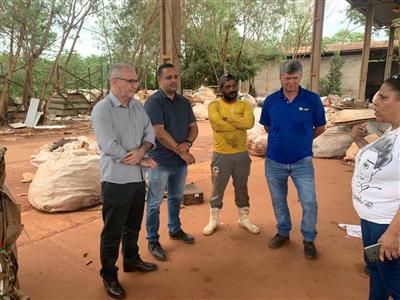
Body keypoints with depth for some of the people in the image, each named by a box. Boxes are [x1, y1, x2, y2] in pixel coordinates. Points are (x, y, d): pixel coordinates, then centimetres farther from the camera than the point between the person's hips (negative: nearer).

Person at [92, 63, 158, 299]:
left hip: (138, 178, 7)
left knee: (133, 225, 22)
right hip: (116, 180, -6)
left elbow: (150, 133, 4)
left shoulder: (137, 106, 6)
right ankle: (109, 275, 27)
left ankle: (131, 260, 43)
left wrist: (141, 150, -17)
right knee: (112, 231, 8)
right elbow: (110, 148, -22)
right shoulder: (102, 110, -14)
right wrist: (142, 161, -14)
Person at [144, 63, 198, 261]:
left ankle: (175, 230, 41)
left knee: (176, 197, 21)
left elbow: (193, 127, 7)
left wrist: (187, 143, -14)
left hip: (181, 161, 7)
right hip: (160, 161, -6)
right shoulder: (153, 102, -13)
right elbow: (159, 133, -20)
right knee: (155, 203, 5)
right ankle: (153, 241, 20)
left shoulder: (184, 102, 7)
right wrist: (181, 151, -16)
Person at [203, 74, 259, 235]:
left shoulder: (244, 105, 2)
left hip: (241, 154, 2)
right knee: (217, 188, 11)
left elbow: (249, 122, -17)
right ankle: (213, 220, 28)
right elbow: (217, 124, -24)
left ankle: (244, 218, 33)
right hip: (221, 155, -2)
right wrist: (239, 125, -16)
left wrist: (228, 119, -19)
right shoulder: (214, 105, -5)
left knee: (241, 188, 16)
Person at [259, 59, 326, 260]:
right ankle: (283, 232, 38)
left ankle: (309, 239, 22)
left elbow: (320, 127, 5)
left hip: (302, 161, -2)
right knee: (278, 201, 15)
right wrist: (281, 140, 9)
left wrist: (302, 140, 11)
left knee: (309, 202, -2)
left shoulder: (312, 99, -9)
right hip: (274, 161, 2)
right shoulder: (270, 101, -4)